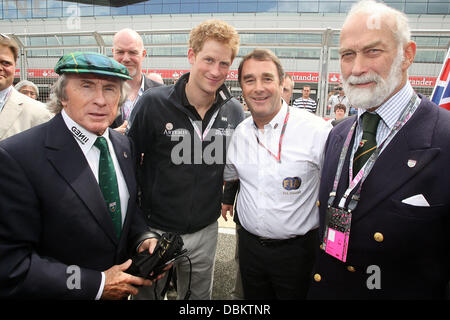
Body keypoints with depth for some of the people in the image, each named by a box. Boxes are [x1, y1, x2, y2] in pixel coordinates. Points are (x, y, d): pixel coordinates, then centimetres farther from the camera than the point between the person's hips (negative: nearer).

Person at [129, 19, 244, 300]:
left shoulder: (235, 111, -5)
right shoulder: (154, 103, -16)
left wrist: (228, 196, 4)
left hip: (206, 231, 3)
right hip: (155, 230, -2)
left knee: (200, 296, 25)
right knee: (147, 293, 21)